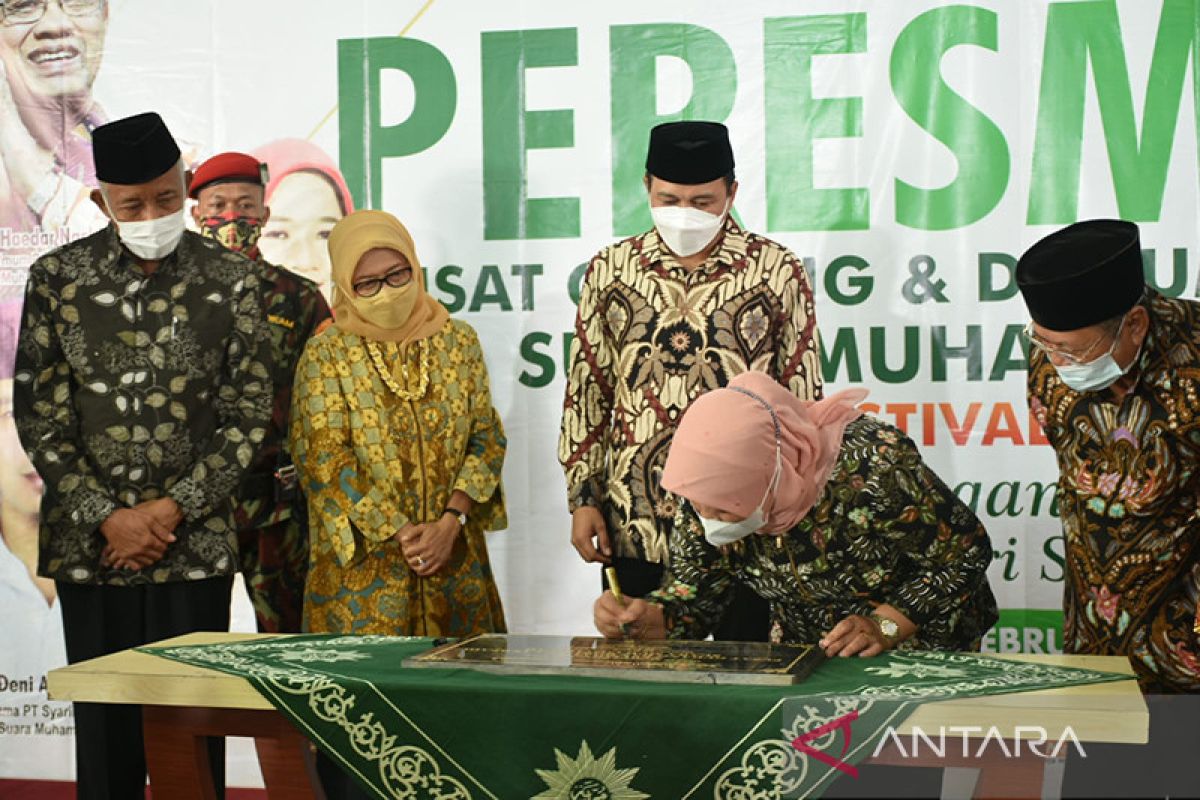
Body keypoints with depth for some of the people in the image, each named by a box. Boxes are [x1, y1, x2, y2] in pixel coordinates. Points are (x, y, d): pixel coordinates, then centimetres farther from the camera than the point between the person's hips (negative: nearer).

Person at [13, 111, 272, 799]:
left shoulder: (229, 280, 0)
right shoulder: (58, 277, 1)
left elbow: (249, 415, 0)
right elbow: (39, 416, 1)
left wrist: (175, 507, -8)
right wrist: (106, 517, -7)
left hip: (194, 545, -1)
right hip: (89, 545, 1)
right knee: (105, 727, 8)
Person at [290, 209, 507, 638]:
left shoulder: (458, 341, 5)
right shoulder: (326, 354, -4)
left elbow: (488, 438, 4)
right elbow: (324, 460, -10)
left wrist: (451, 522, -10)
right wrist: (401, 533, -15)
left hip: (455, 558, 3)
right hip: (361, 564, -3)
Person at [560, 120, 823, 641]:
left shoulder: (777, 272, -1)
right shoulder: (610, 271, 5)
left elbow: (803, 399, 2)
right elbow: (586, 393, 9)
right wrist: (582, 498, 4)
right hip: (635, 531, 2)